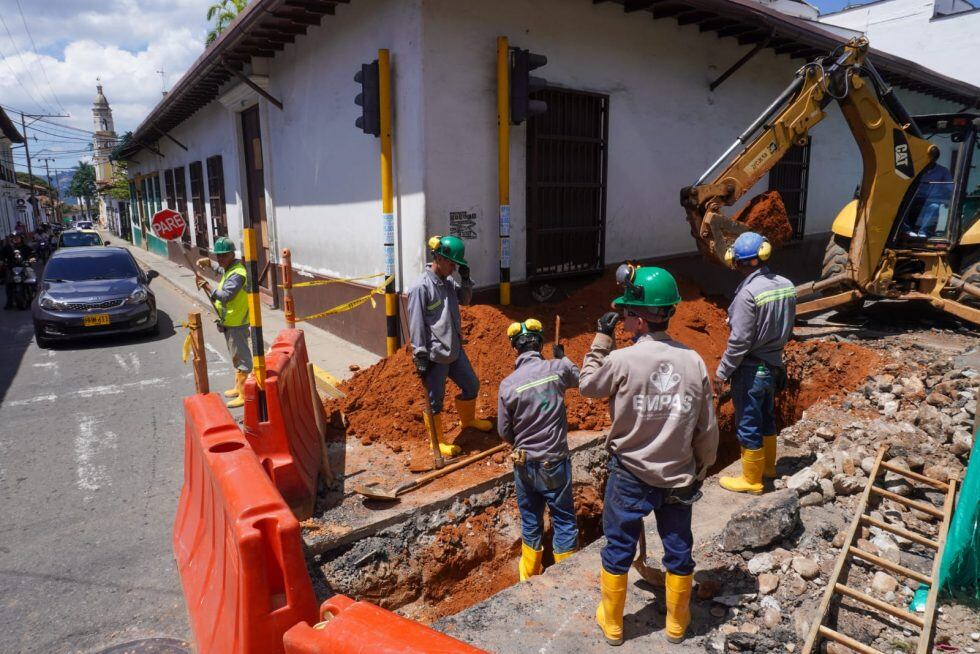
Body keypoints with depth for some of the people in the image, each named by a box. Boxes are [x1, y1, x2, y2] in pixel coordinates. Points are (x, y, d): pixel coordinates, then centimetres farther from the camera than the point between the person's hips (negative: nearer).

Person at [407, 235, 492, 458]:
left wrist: (465, 279, 3)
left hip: (455, 350, 8)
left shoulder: (448, 281, 5)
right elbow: (416, 325, -17)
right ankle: (437, 441, 25)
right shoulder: (421, 287, -18)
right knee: (435, 400, 7)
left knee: (471, 385, 22)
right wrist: (421, 358, -16)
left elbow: (465, 299, 21)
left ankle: (468, 419, 48)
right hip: (435, 356, -8)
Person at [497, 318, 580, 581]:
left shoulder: (507, 384, -11)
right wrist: (563, 357, 27)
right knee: (564, 520, 14)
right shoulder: (557, 368, -11)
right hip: (555, 462, -1)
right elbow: (580, 379, 13)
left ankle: (529, 576, 34)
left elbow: (504, 432, -2)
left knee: (530, 522, 18)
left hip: (524, 464, 2)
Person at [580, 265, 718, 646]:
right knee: (678, 551, 20)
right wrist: (701, 469, 14)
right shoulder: (694, 361, -10)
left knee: (618, 551, 16)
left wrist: (602, 338, 1)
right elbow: (707, 430, -2)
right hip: (679, 478, 3)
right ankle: (676, 623, 40)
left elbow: (587, 385, -1)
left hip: (629, 476, -3)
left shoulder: (622, 360, -22)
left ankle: (611, 623, 34)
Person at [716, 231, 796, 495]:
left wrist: (723, 371, -12)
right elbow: (788, 328, 8)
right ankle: (768, 465, 43)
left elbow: (739, 341, -23)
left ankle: (751, 479, 22)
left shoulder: (748, 293, -25)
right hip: (774, 365, 8)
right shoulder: (786, 285, -2)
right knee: (767, 417, 25)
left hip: (751, 370, -8)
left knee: (748, 425, 7)